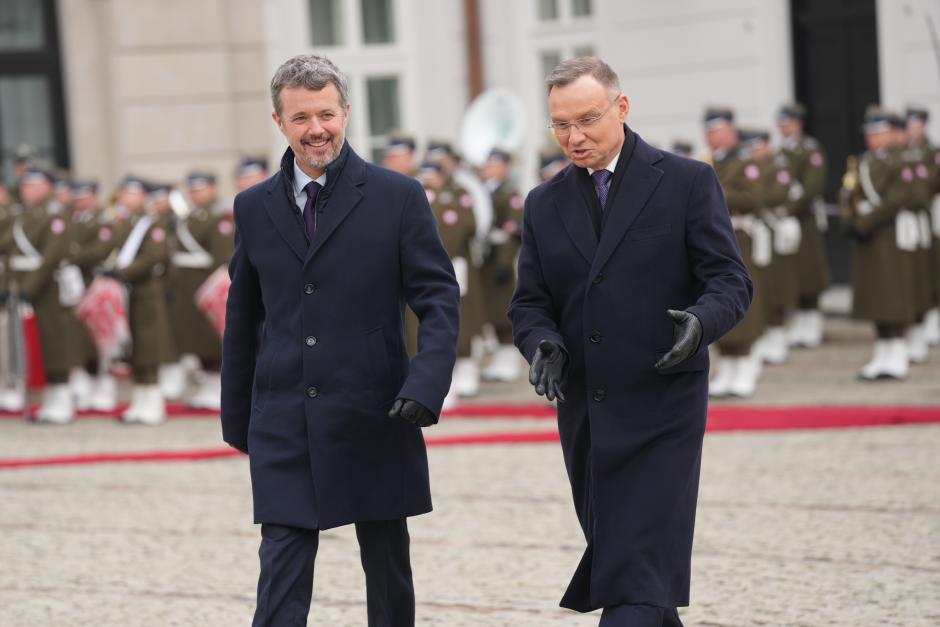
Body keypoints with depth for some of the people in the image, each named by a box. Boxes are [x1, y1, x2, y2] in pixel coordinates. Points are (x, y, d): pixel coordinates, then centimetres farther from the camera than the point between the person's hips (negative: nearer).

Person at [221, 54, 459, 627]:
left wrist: (425, 385, -19)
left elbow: (439, 298, -4)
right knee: (283, 571, -4)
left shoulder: (398, 197, -2)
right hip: (284, 427, 1)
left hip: (375, 420, -1)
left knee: (389, 573, 10)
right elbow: (243, 320, 15)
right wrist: (237, 418, 16)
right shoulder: (254, 208, 7)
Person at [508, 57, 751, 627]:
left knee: (638, 581, -12)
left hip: (661, 409, -5)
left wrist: (701, 321, -25)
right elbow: (530, 302, 12)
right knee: (611, 556, 11)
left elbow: (729, 280, -3)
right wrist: (543, 344, -10)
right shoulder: (545, 204, 12)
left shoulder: (687, 182, -1)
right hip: (584, 413, 5)